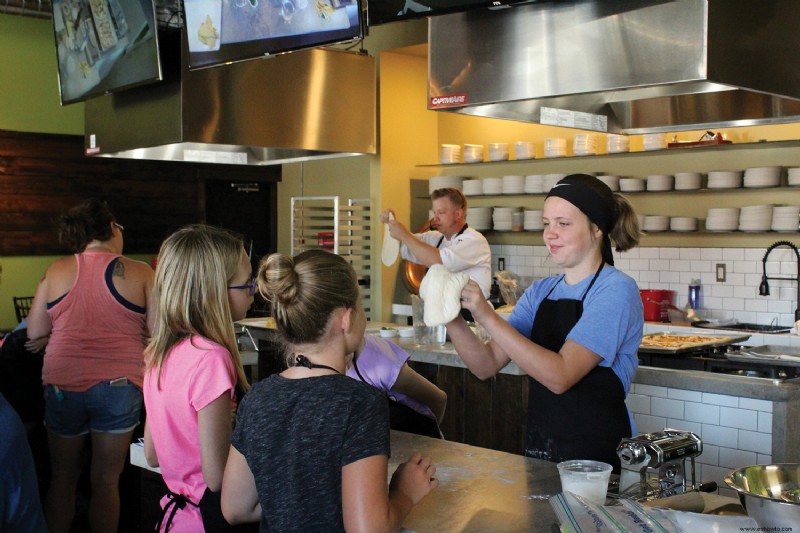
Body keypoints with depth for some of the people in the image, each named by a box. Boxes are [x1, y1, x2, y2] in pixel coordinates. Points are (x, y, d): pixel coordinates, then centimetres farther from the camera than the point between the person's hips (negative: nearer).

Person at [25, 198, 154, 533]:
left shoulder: (56, 271, 1)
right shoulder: (140, 273, -5)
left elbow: (34, 332, 6)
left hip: (62, 384, 2)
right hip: (118, 385, -2)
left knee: (62, 478, 18)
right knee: (106, 482, 10)